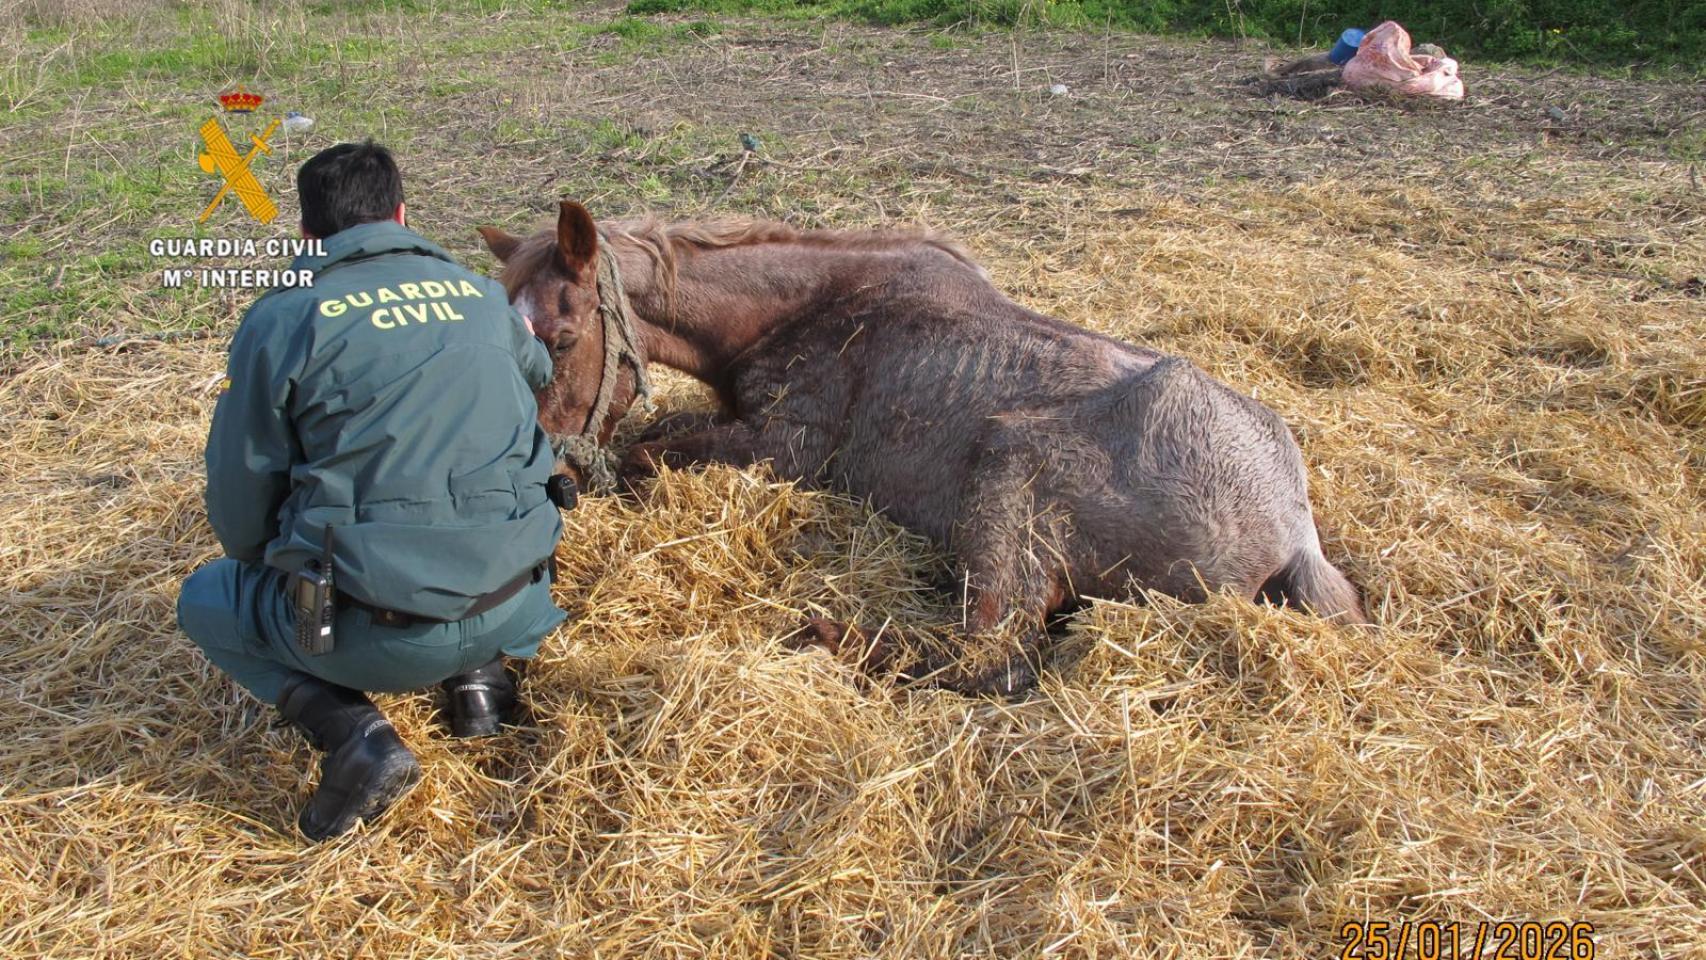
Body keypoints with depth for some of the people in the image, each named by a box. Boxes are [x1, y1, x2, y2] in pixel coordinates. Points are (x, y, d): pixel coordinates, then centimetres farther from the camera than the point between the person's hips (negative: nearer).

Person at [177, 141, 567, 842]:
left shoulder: (281, 319, -4)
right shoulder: (481, 295, 7)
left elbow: (239, 515, 1)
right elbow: (538, 372, 31)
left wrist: (274, 563, 24)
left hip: (379, 636, -4)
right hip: (515, 609, 5)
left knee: (204, 600, 24)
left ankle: (350, 732, 0)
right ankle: (480, 673, 15)